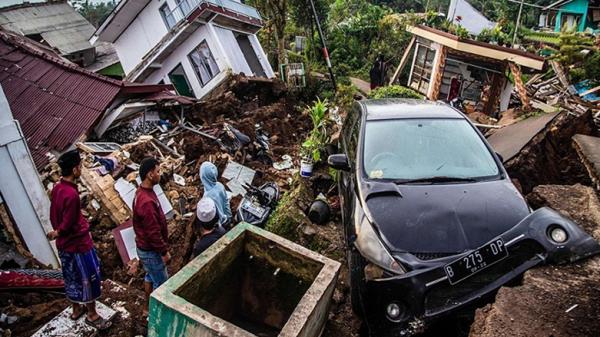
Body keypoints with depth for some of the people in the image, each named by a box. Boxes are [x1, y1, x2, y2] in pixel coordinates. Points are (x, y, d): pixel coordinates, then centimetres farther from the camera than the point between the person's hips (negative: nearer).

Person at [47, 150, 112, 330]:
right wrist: (57, 233, -4)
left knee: (72, 277, 23)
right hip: (78, 243, -9)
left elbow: (53, 216, 10)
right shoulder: (72, 194, -29)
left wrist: (58, 233, 17)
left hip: (64, 244, 9)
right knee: (90, 278, 7)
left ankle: (76, 309, 40)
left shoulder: (57, 188, 0)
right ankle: (92, 315, 21)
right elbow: (67, 224, -24)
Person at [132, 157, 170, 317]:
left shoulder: (142, 192, 0)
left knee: (150, 276, 26)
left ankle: (147, 308, 43)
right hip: (151, 251, -10)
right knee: (161, 283, 7)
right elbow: (153, 232, -28)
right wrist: (164, 251, -17)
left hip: (144, 247, 10)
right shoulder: (147, 202, -33)